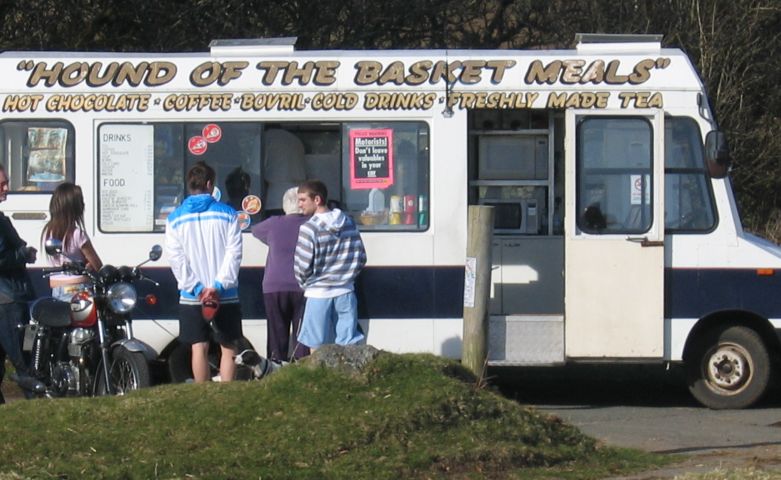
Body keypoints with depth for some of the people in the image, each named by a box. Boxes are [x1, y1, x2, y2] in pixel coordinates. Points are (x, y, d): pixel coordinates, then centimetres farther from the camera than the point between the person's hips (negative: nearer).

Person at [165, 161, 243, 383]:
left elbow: (176, 260, -4)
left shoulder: (175, 219, 3)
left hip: (191, 297, 1)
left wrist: (197, 289, -6)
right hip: (225, 296, -1)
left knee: (199, 347, 6)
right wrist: (218, 286, -10)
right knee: (228, 347, 5)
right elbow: (233, 254, -8)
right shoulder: (227, 214, 0)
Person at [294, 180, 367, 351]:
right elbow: (361, 258, 6)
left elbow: (302, 266, -14)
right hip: (345, 292, 5)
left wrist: (304, 283, 6)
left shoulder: (308, 229, -14)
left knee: (316, 345, 4)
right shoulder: (348, 223, 4)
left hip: (319, 294, -5)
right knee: (347, 345, 6)